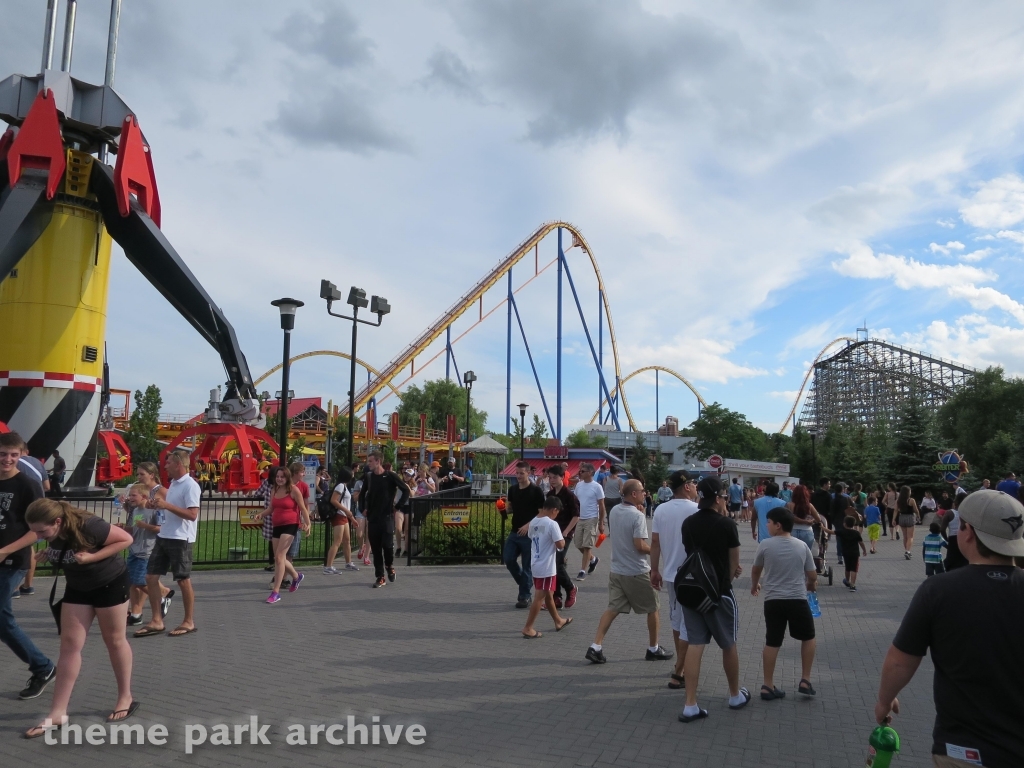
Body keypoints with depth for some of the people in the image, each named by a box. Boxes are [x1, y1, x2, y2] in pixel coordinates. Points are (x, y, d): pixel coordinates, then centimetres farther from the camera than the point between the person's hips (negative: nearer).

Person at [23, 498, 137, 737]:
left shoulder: (88, 526, -32)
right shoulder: (52, 532, -12)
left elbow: (126, 539, -23)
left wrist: (92, 557, -30)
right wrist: (48, 554, -10)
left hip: (110, 584, -6)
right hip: (77, 587, 6)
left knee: (114, 641, 6)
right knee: (69, 644, 0)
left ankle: (126, 698, 22)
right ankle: (58, 713, 5)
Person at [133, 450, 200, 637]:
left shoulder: (190, 485, -16)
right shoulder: (174, 483, 12)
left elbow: (192, 515, -24)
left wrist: (166, 505, -24)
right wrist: (157, 505, 5)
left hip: (180, 539, -9)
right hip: (163, 536, 9)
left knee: (183, 580, 2)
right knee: (151, 577, 8)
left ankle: (189, 622, 15)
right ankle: (156, 621, 16)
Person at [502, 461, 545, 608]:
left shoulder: (536, 491, -10)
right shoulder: (512, 490, 7)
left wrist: (528, 525, -21)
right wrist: (503, 509, -4)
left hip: (529, 534, -6)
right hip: (514, 532, 6)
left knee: (527, 566, 1)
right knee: (508, 559, 1)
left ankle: (524, 596, 12)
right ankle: (525, 584, 24)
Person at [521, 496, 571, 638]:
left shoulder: (533, 522, 5)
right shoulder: (552, 524, -18)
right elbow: (560, 545, -20)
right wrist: (562, 541, 1)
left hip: (536, 565, 8)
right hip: (546, 567, -8)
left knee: (548, 595, 20)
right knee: (540, 597, 0)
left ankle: (558, 621, 36)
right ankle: (528, 628, 2)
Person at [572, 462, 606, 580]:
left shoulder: (597, 487, -10)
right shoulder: (578, 485, 6)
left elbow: (601, 506, -7)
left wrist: (601, 523, -9)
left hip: (591, 520, -6)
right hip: (579, 519, 6)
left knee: (586, 546, -4)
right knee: (579, 545, 11)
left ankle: (583, 571, 3)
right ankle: (593, 559, 34)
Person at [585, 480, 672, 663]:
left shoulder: (615, 511, 5)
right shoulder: (638, 515, -18)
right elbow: (640, 545, -23)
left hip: (616, 569, 7)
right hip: (637, 571, -6)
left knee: (612, 609, 7)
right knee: (652, 609, 12)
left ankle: (595, 647, -3)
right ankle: (653, 649, 23)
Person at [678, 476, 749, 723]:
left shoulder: (688, 523, 1)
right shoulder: (727, 524, -14)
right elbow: (734, 562, -4)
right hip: (719, 591, -4)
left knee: (694, 645, 5)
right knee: (728, 645, 15)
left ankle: (690, 705, 3)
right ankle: (735, 695, 33)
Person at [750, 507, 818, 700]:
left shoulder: (765, 545, -3)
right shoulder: (802, 546, 0)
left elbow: (756, 570, 12)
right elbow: (813, 576, 6)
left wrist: (754, 585, 34)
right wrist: (809, 587, 30)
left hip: (773, 601, 0)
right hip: (798, 600, 0)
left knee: (772, 643, 8)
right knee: (808, 637, 21)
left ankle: (768, 686, 11)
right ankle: (805, 681, 20)